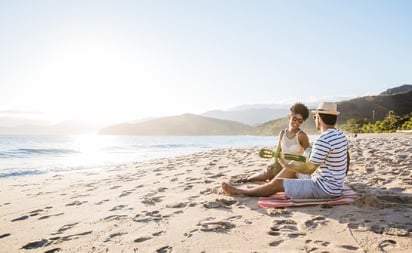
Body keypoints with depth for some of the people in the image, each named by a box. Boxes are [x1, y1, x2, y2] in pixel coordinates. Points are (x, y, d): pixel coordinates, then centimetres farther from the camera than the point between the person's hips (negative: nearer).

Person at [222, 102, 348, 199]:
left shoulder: (323, 140, -24)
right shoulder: (341, 136, 7)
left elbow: (309, 169, -21)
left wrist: (289, 166, -4)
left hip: (324, 189, -9)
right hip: (335, 186, 9)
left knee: (277, 183, -4)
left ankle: (239, 191, 11)